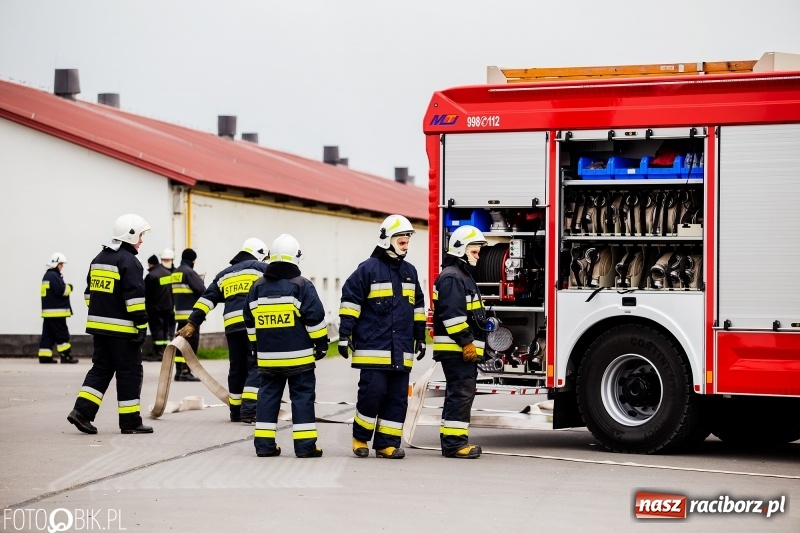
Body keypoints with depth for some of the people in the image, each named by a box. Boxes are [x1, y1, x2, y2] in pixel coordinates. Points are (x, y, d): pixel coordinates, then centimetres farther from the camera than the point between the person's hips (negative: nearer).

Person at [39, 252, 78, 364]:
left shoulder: (47, 276, 19)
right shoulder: (54, 276, -14)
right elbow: (62, 290, -21)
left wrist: (65, 287, 7)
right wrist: (69, 287, -1)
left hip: (47, 311, 10)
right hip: (56, 312, -10)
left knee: (48, 335, 8)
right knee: (62, 335, -5)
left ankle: (44, 356, 6)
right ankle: (66, 356, -4)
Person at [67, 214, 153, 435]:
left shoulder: (99, 259, 15)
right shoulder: (129, 261, -12)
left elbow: (90, 292, 20)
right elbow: (135, 297, -19)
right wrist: (142, 326, -17)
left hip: (99, 325, 8)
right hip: (121, 328, -8)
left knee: (101, 369, 13)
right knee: (129, 372, 0)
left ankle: (82, 411, 2)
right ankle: (130, 421, 4)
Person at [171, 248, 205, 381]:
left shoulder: (175, 273, 13)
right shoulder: (189, 272, -13)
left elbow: (173, 293, 15)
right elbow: (201, 289, -16)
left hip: (179, 312, 8)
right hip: (191, 314, -8)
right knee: (191, 342, -7)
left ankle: (178, 371, 15)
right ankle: (186, 372, -11)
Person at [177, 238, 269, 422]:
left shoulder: (224, 275, 24)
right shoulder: (262, 269, 9)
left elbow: (207, 298, 17)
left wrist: (192, 323, 14)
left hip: (232, 326, 6)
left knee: (237, 368, 16)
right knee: (256, 367, -7)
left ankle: (236, 411, 21)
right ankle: (249, 410, -19)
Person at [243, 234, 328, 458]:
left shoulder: (257, 287, 7)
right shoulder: (302, 286, -8)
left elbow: (250, 322, 14)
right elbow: (314, 318, -10)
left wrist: (257, 345, 24)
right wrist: (321, 343, 1)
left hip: (267, 357, 4)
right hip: (298, 356, -4)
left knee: (268, 396, 10)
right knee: (302, 397, 0)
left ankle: (264, 444, 8)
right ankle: (305, 445, -3)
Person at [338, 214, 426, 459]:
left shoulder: (409, 271, 15)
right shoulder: (368, 269, -4)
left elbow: (417, 306, 23)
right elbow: (350, 301, -5)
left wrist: (420, 337, 21)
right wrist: (345, 335, -9)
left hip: (401, 351, 6)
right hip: (373, 346, -6)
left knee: (398, 397, 4)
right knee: (372, 392, -9)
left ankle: (387, 443, 10)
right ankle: (360, 438, 9)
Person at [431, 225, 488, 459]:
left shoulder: (463, 275, 21)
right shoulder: (451, 277, -13)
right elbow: (452, 314, -22)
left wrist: (472, 343, 23)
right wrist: (466, 342, -22)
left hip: (464, 349, 11)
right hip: (455, 348, -11)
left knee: (463, 393, 12)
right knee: (460, 393, -12)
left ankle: (456, 441, 15)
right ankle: (453, 443, -12)